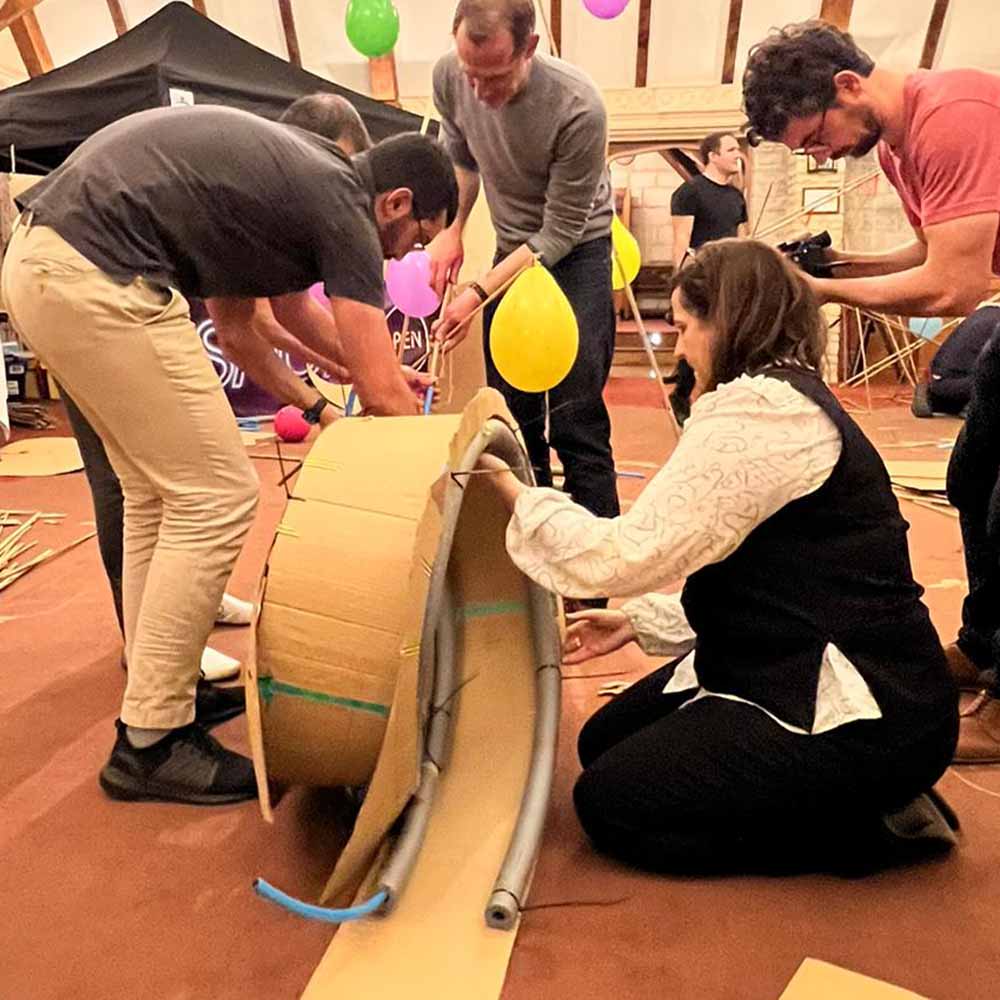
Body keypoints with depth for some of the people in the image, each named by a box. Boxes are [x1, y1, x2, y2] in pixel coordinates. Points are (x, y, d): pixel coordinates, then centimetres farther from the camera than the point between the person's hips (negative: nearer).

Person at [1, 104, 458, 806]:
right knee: (216, 499, -5)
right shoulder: (340, 208, -7)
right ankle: (150, 744, 5)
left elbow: (248, 321, 31)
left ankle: (157, 692, 26)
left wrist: (316, 407, 34)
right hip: (94, 279, -10)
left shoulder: (300, 174, 19)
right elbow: (384, 395, -8)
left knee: (159, 494, 16)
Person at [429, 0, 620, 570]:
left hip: (577, 248, -5)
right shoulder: (449, 79, -13)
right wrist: (452, 231, -1)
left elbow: (560, 232, -22)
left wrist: (479, 295, -26)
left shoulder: (577, 109, -28)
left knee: (575, 418, -11)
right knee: (512, 415, 7)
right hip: (512, 249, 5)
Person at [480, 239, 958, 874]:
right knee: (604, 745, 13)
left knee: (610, 803, -6)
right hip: (804, 674, 10)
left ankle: (863, 821, 0)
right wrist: (640, 621, 13)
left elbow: (630, 554, -22)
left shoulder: (757, 409, -21)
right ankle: (843, 798, 12)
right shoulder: (790, 401, 12)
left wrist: (522, 497, -6)